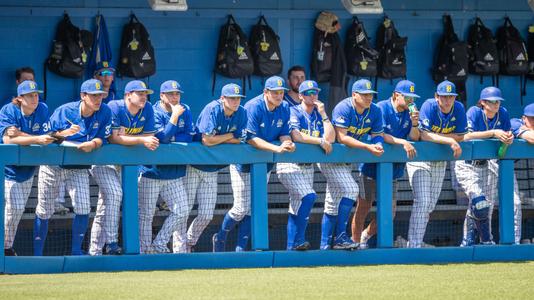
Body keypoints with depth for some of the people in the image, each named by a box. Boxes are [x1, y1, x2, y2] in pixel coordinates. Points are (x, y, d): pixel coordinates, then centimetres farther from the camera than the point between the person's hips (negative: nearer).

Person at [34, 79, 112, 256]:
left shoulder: (104, 112, -10)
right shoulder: (64, 111, -17)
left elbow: (102, 138, -7)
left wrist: (92, 144, -30)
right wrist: (64, 133, -33)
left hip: (79, 167, 2)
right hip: (53, 166, -2)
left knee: (83, 208, -12)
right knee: (44, 211, 4)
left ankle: (76, 252, 4)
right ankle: (37, 254, 15)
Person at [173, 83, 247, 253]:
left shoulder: (241, 113, -2)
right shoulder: (212, 110, -19)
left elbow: (238, 140, -5)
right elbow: (207, 140, -25)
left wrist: (216, 138, -15)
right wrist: (229, 136, -11)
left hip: (211, 170, 5)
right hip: (192, 167, -5)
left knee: (206, 216, 5)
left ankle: (190, 243, 25)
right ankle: (179, 246, 6)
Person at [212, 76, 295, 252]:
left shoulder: (284, 108, -3)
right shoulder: (253, 107, -22)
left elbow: (284, 134, 2)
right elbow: (251, 139, -27)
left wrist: (287, 142, -23)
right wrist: (276, 148, -35)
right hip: (243, 162, -6)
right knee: (241, 208, -5)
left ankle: (240, 249, 13)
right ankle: (220, 239, 18)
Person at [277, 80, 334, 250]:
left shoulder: (318, 115, 12)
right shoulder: (294, 113, -8)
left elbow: (330, 138, 0)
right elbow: (296, 136, -23)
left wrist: (323, 114, -3)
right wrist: (320, 141, -20)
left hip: (308, 166, 7)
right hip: (290, 166, -7)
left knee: (297, 208, 8)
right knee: (309, 196, -24)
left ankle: (292, 247, 12)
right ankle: (298, 241, -21)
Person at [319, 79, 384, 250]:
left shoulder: (374, 111, -3)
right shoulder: (344, 108, -23)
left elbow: (377, 134, 1)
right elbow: (342, 137, -30)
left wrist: (378, 145, -24)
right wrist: (368, 147, -35)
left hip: (348, 160, 7)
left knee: (333, 204, 10)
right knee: (350, 189, -21)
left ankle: (325, 246, 13)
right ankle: (340, 237, -18)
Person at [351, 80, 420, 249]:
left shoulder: (408, 113, 7)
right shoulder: (381, 108, -12)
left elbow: (414, 138, 2)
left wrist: (414, 124, -16)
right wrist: (402, 142, -27)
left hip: (393, 170, 6)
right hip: (371, 166, -6)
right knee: (364, 207, -3)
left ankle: (366, 235, 27)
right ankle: (356, 242, 8)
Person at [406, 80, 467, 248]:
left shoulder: (459, 109, -7)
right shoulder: (429, 106, -20)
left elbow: (461, 136, -8)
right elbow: (423, 135, -29)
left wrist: (433, 136, -16)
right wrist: (450, 141, -34)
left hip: (440, 162, 6)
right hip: (419, 159, -6)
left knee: (430, 204, 9)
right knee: (422, 202, -16)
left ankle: (416, 240, 20)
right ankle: (414, 244, -18)